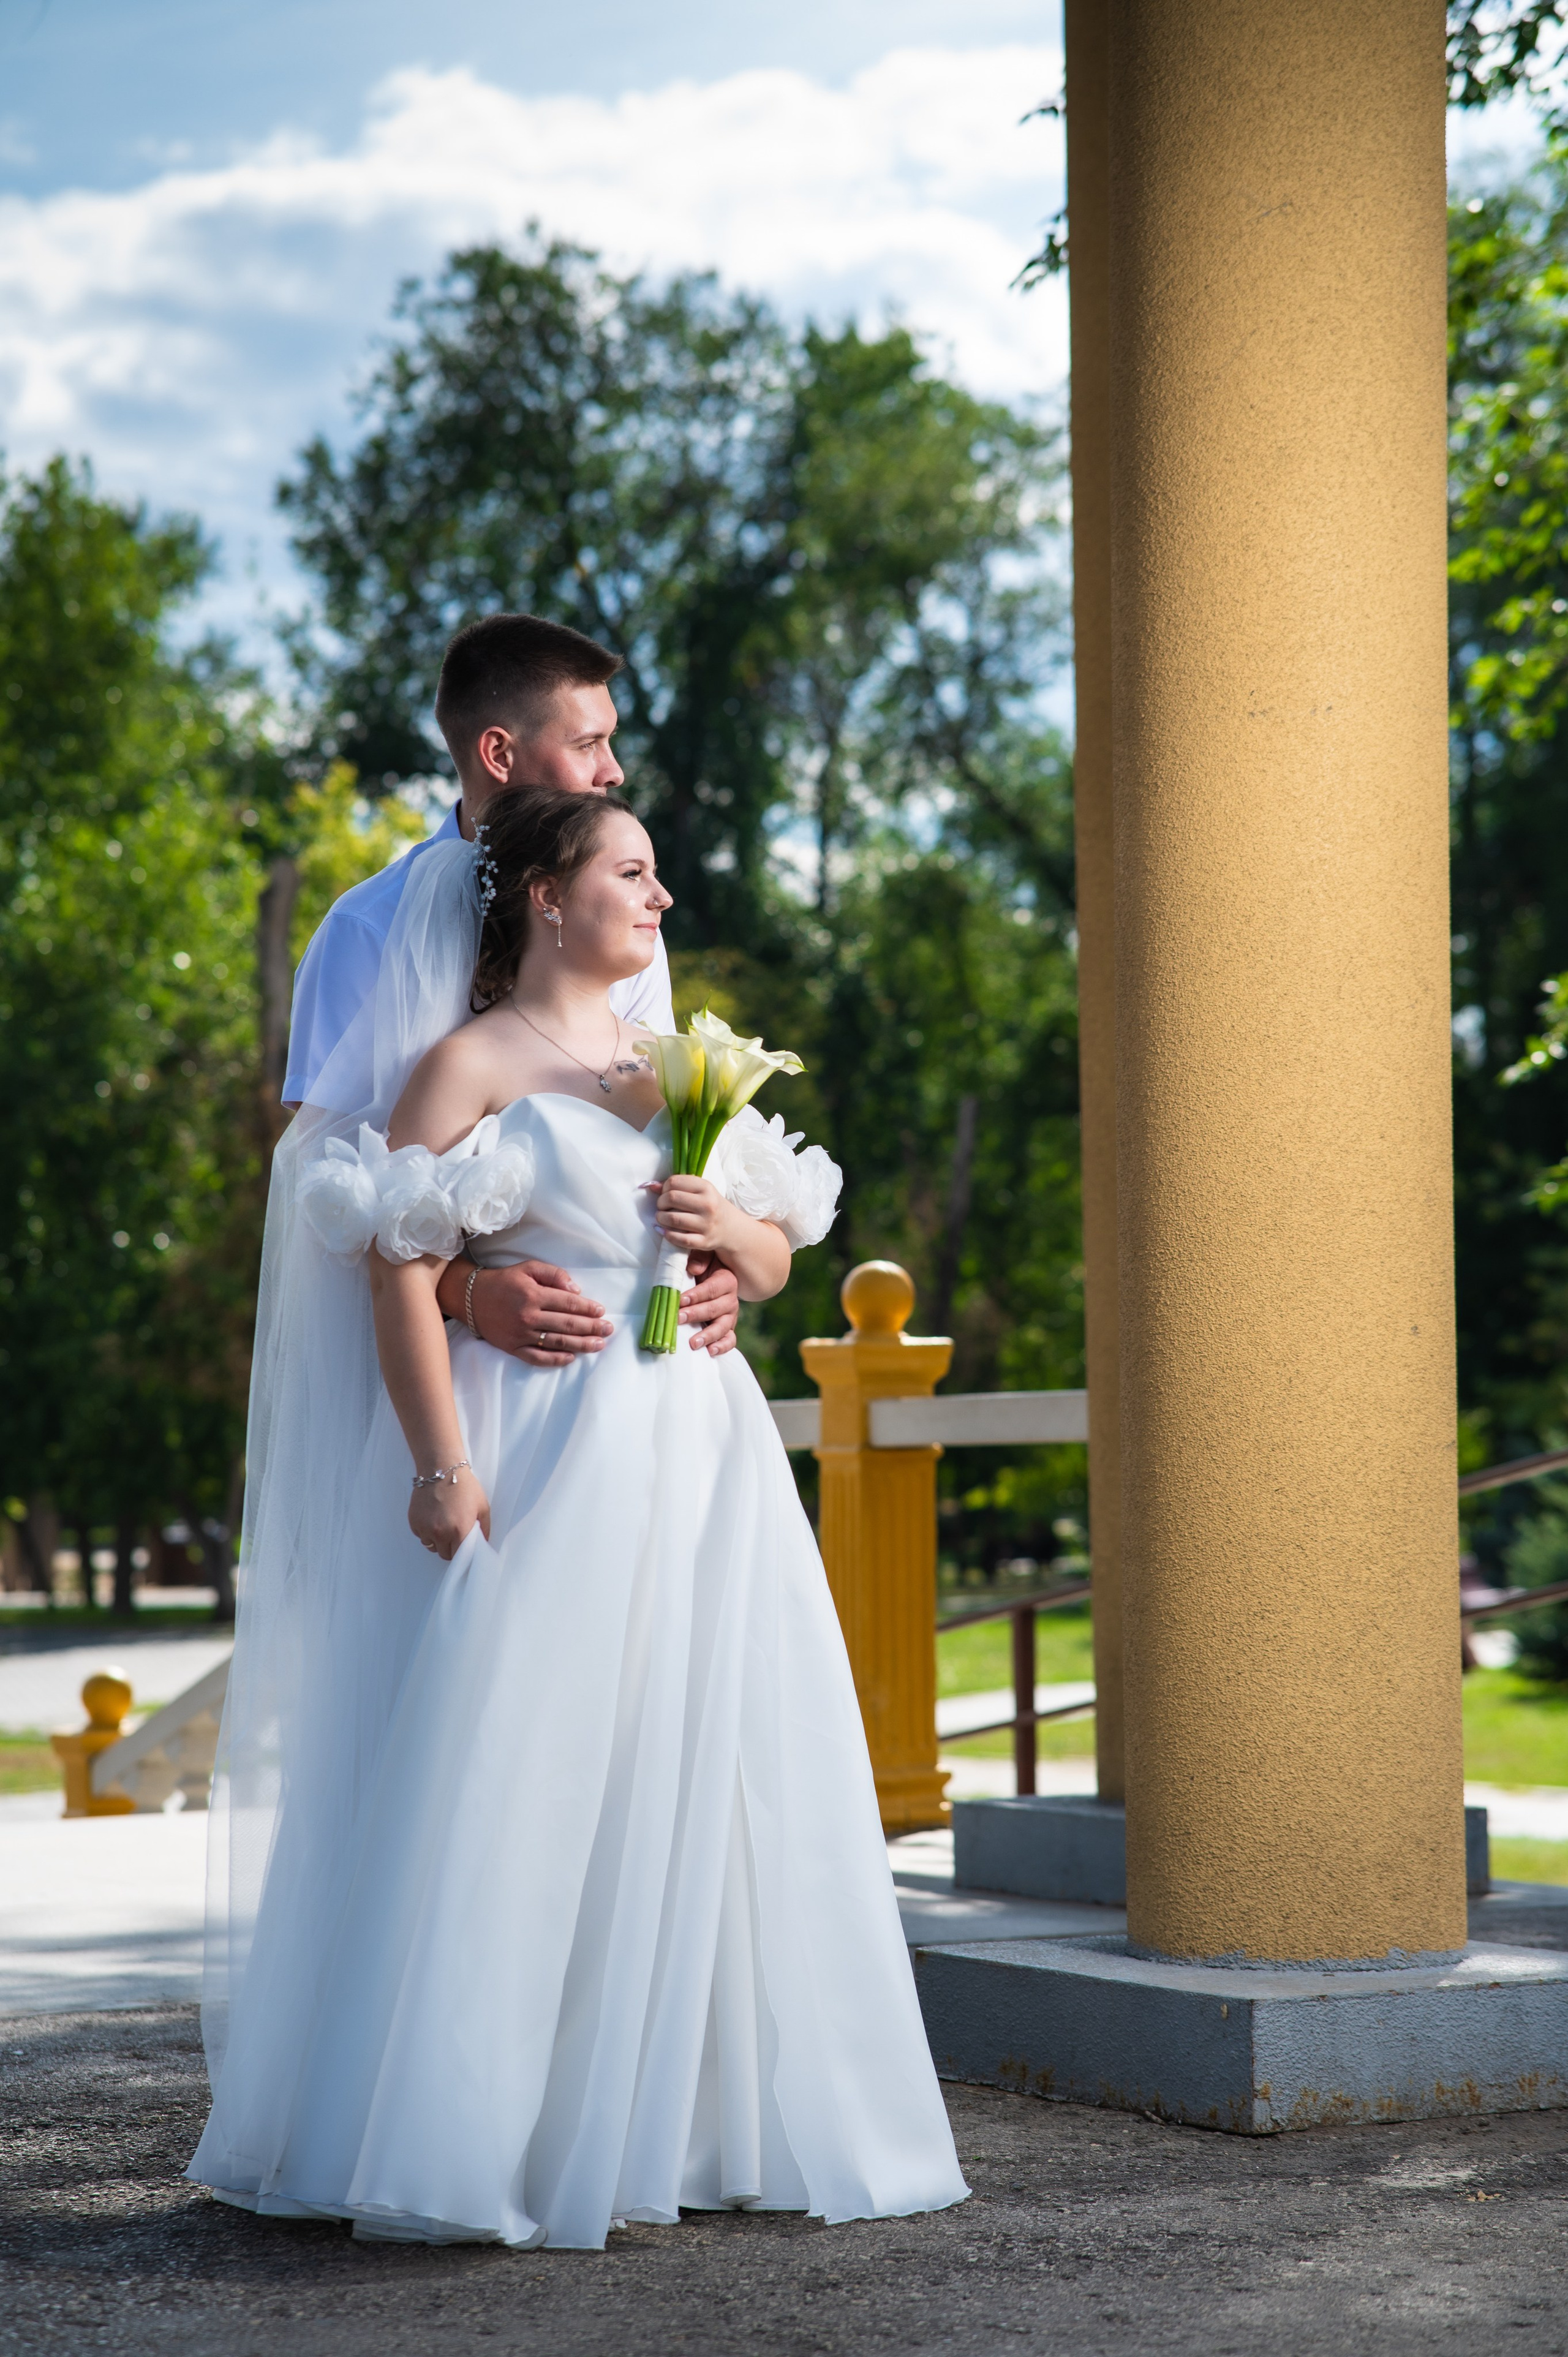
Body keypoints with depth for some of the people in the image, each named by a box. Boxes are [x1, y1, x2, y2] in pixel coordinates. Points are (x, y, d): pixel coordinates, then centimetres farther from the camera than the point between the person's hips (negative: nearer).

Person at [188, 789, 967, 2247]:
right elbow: (401, 1268, -10)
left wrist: (734, 1232, -1)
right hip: (542, 1457, -6)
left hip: (697, 1456, 6)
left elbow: (775, 1264, 22)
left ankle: (688, 2118, 14)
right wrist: (439, 1465, -19)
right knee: (515, 1783, -9)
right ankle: (465, 2139, -3)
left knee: (706, 1772, 4)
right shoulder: (468, 1064, -1)